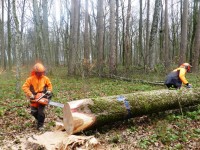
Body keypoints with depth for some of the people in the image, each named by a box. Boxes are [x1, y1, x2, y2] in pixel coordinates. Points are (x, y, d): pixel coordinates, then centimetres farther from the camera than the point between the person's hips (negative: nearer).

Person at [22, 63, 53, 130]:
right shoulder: (31, 79, -10)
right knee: (33, 112, 9)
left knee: (41, 111, -7)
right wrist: (30, 94, -22)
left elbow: (49, 85, 11)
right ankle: (39, 119, 40)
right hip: (34, 99, 1)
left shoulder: (45, 78, -3)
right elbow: (24, 87, -14)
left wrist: (49, 91, -7)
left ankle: (40, 125, 9)